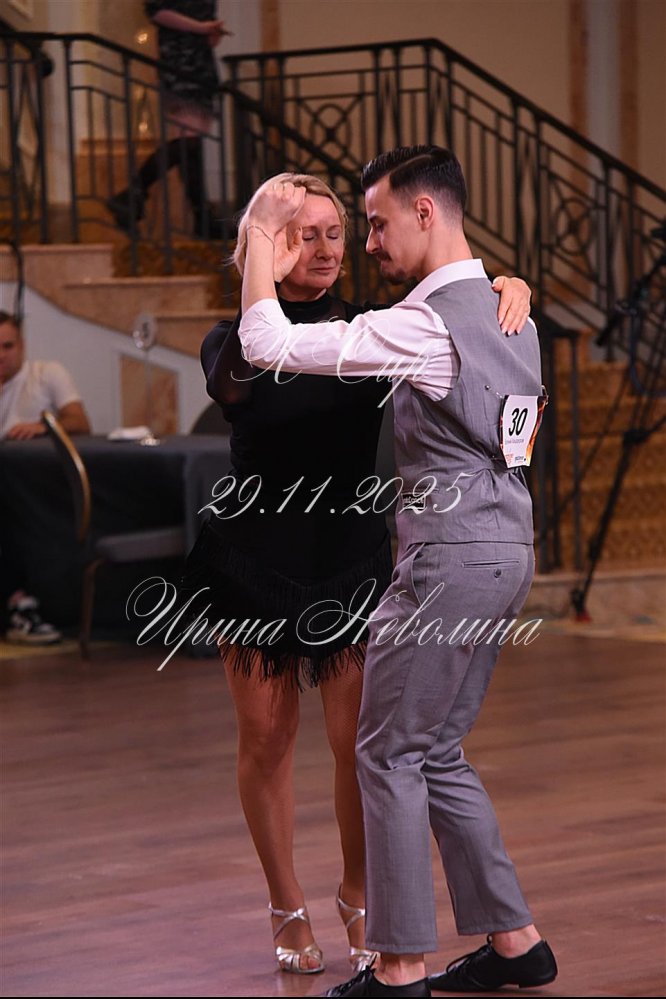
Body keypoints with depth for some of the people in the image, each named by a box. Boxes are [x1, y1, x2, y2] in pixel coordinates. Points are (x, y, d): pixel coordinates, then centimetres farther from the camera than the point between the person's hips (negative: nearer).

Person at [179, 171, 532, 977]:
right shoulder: (232, 343, -5)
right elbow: (230, 387, -27)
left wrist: (510, 288, -24)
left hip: (351, 555, 1)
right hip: (256, 558, -1)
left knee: (361, 737, -3)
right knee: (267, 735, 5)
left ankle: (358, 896, 18)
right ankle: (287, 907, 21)